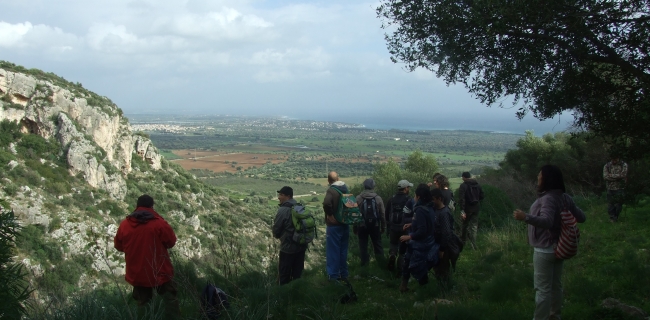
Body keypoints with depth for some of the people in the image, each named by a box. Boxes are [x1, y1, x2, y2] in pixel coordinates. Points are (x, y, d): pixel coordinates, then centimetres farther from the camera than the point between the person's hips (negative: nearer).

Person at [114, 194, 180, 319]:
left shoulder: (124, 224, -4)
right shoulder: (159, 223, -15)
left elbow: (118, 246, 9)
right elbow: (171, 242, -4)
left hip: (137, 274, 3)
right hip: (160, 272, -3)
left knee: (143, 303, 16)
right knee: (170, 299, 10)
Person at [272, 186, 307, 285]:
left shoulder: (283, 210, -18)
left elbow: (276, 229, -14)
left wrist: (277, 235, 10)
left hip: (288, 247, -7)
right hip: (301, 245, 7)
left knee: (284, 274, 7)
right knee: (298, 273, 15)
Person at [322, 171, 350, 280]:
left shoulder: (331, 190, -17)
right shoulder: (345, 189, 7)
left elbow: (326, 203, -35)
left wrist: (330, 215, -21)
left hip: (334, 225, -7)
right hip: (345, 224, 7)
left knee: (333, 251, 2)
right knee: (343, 250, 16)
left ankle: (333, 276, 7)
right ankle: (343, 274, 24)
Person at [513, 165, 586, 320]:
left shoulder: (548, 198, -24)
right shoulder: (565, 197, 3)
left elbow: (546, 221, -39)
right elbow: (581, 218, 9)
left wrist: (526, 217, -52)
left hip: (545, 250, -9)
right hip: (559, 247, 9)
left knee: (542, 288, -1)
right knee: (556, 285, 19)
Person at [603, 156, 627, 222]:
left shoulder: (623, 165, 1)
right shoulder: (607, 166, 5)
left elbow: (623, 174, -13)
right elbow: (605, 176, -8)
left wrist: (611, 175, -10)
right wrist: (618, 176, -10)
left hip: (619, 189, -1)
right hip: (610, 189, 1)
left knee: (618, 205, 3)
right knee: (610, 205, 1)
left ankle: (616, 217, 20)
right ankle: (612, 217, 16)